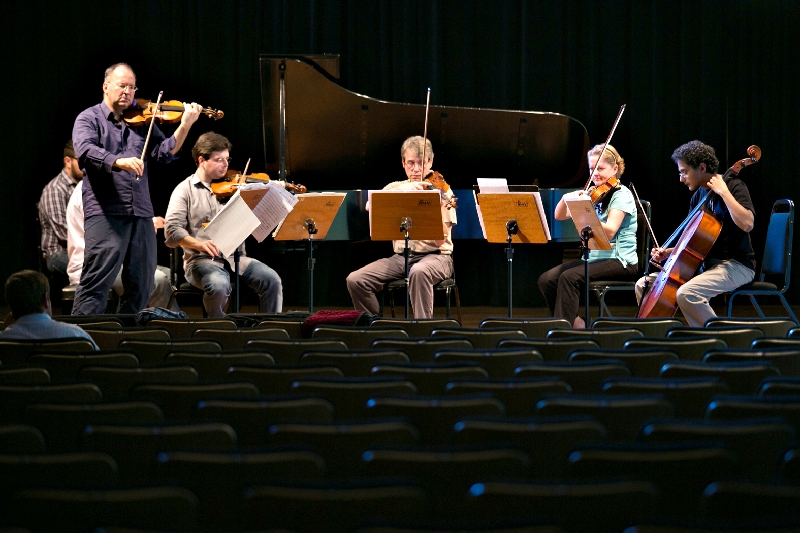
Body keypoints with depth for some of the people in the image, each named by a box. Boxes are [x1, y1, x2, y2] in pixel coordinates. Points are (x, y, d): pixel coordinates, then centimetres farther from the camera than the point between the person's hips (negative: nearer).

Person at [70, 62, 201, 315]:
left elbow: (165, 152, 7)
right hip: (105, 214, -5)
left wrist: (185, 126, -8)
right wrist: (118, 162, -33)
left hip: (141, 215, 5)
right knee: (96, 283, -12)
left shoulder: (141, 121, 17)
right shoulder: (89, 119, 4)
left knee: (141, 287, 9)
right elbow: (86, 150, -15)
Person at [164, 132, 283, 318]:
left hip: (236, 257, 4)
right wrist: (199, 244, -24)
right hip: (202, 260, -4)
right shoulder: (186, 190, 4)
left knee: (271, 280, -21)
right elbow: (172, 229, -7)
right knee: (219, 285, -35)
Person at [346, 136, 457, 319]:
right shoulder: (395, 188, 10)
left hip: (436, 256, -4)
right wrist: (402, 190, -24)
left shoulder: (442, 192, -2)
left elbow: (441, 240, -13)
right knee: (355, 280, -17)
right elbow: (370, 206, -12)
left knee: (419, 271, -40)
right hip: (401, 257, 4)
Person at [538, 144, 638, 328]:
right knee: (547, 280, -10)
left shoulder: (621, 194, -8)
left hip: (621, 261, -8)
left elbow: (610, 231, -24)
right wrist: (566, 199, -15)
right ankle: (574, 322, 1)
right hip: (595, 257, 8)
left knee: (569, 277, -29)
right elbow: (559, 216, 7)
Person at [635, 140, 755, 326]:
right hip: (705, 264, 9)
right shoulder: (698, 195, 14)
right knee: (643, 286, 2)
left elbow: (747, 224, -28)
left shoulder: (734, 186, -10)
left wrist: (724, 192, -22)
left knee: (686, 294, -35)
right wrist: (668, 252, 4)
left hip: (735, 265, -9)